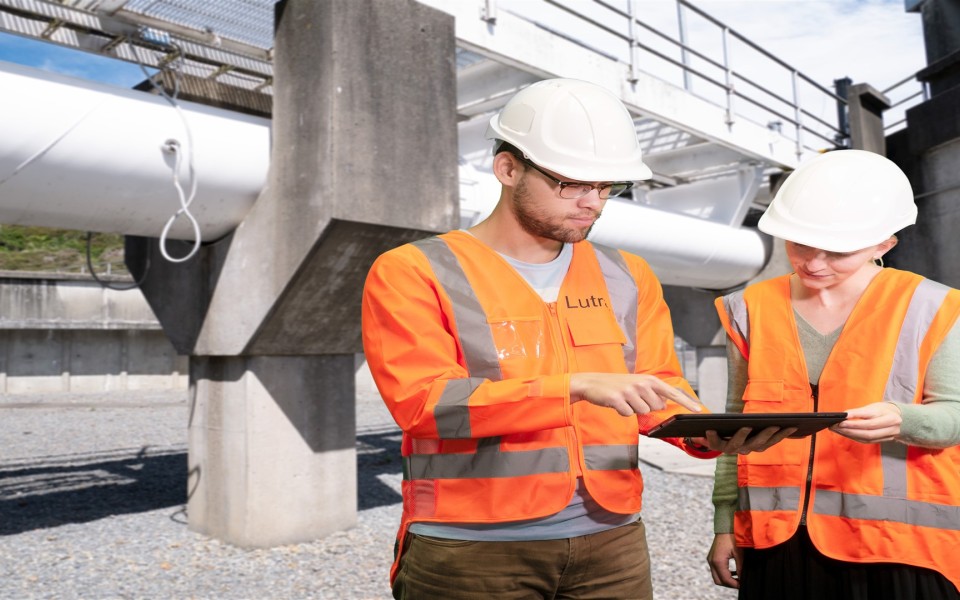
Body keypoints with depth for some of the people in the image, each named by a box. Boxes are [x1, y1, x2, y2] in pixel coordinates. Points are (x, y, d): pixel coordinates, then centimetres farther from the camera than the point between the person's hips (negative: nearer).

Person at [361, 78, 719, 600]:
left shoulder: (628, 278, 9)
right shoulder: (413, 273, -6)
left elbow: (659, 387, 11)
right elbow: (424, 402, -18)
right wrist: (577, 387, -25)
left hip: (611, 542, 5)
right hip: (470, 549, -4)